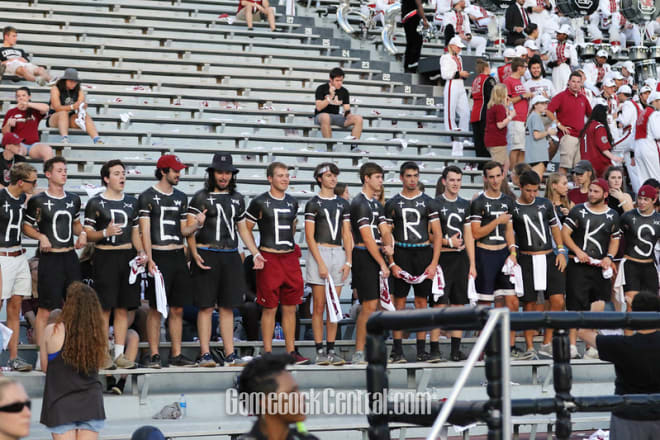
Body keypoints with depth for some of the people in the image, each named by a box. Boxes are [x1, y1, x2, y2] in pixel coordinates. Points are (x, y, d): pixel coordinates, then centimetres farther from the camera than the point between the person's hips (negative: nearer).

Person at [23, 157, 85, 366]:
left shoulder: (73, 199, 11)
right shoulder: (38, 200, -4)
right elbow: (26, 226, 1)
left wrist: (82, 233, 5)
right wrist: (41, 237, -15)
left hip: (70, 256, 5)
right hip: (50, 258, -5)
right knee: (46, 307, -4)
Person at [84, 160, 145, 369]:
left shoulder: (131, 202, 15)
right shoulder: (95, 203, -1)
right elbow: (87, 234, -2)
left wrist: (141, 252, 3)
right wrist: (106, 232, -20)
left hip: (127, 257, 5)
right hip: (105, 257, -5)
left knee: (123, 307, 5)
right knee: (104, 307, -4)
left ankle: (119, 354, 9)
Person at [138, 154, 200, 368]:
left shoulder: (181, 197, 16)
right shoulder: (148, 196, -1)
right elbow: (145, 230, -7)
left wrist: (196, 224, -2)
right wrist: (149, 259, -15)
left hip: (178, 256, 6)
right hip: (159, 257, -6)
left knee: (177, 309, 6)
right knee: (155, 308, -4)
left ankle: (176, 354, 12)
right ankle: (154, 355, -1)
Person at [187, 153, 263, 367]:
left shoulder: (237, 198, 16)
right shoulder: (201, 197, 0)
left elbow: (243, 229, 22)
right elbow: (189, 228, -5)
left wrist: (256, 253, 13)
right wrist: (195, 253, -17)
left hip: (230, 257, 4)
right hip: (207, 255, -4)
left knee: (228, 307, 6)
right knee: (206, 307, -4)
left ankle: (230, 354, 8)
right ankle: (205, 354, -2)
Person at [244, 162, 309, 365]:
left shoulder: (292, 202, 13)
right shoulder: (260, 202, -2)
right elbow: (246, 229, 3)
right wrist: (256, 253, -3)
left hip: (290, 258, 5)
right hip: (269, 258, -5)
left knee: (290, 308, 7)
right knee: (270, 308, -2)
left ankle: (291, 351, 12)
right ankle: (268, 353, 4)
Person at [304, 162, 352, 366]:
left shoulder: (343, 204, 14)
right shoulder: (313, 204, 0)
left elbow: (347, 235, 13)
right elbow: (309, 236, -4)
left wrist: (348, 261, 3)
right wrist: (320, 263, -11)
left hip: (339, 254, 4)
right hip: (319, 253, -4)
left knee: (334, 306, 4)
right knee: (319, 306, -3)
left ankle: (331, 350, 7)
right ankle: (319, 351, -1)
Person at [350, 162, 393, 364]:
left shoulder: (377, 204, 19)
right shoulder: (359, 203, -9)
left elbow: (384, 230, 13)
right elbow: (367, 238, -14)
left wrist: (388, 246, -10)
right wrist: (382, 264, -14)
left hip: (376, 256, 9)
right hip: (364, 257, -9)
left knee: (373, 306, 7)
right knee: (369, 305, -11)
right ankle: (358, 354, -8)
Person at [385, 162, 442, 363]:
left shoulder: (427, 202, 7)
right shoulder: (392, 204, 6)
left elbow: (437, 235, 4)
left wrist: (434, 263, -5)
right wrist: (392, 264, -6)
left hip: (423, 253, 1)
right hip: (401, 254, -1)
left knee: (422, 302, 3)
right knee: (399, 302, -2)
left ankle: (421, 350, 7)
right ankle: (397, 350, 1)